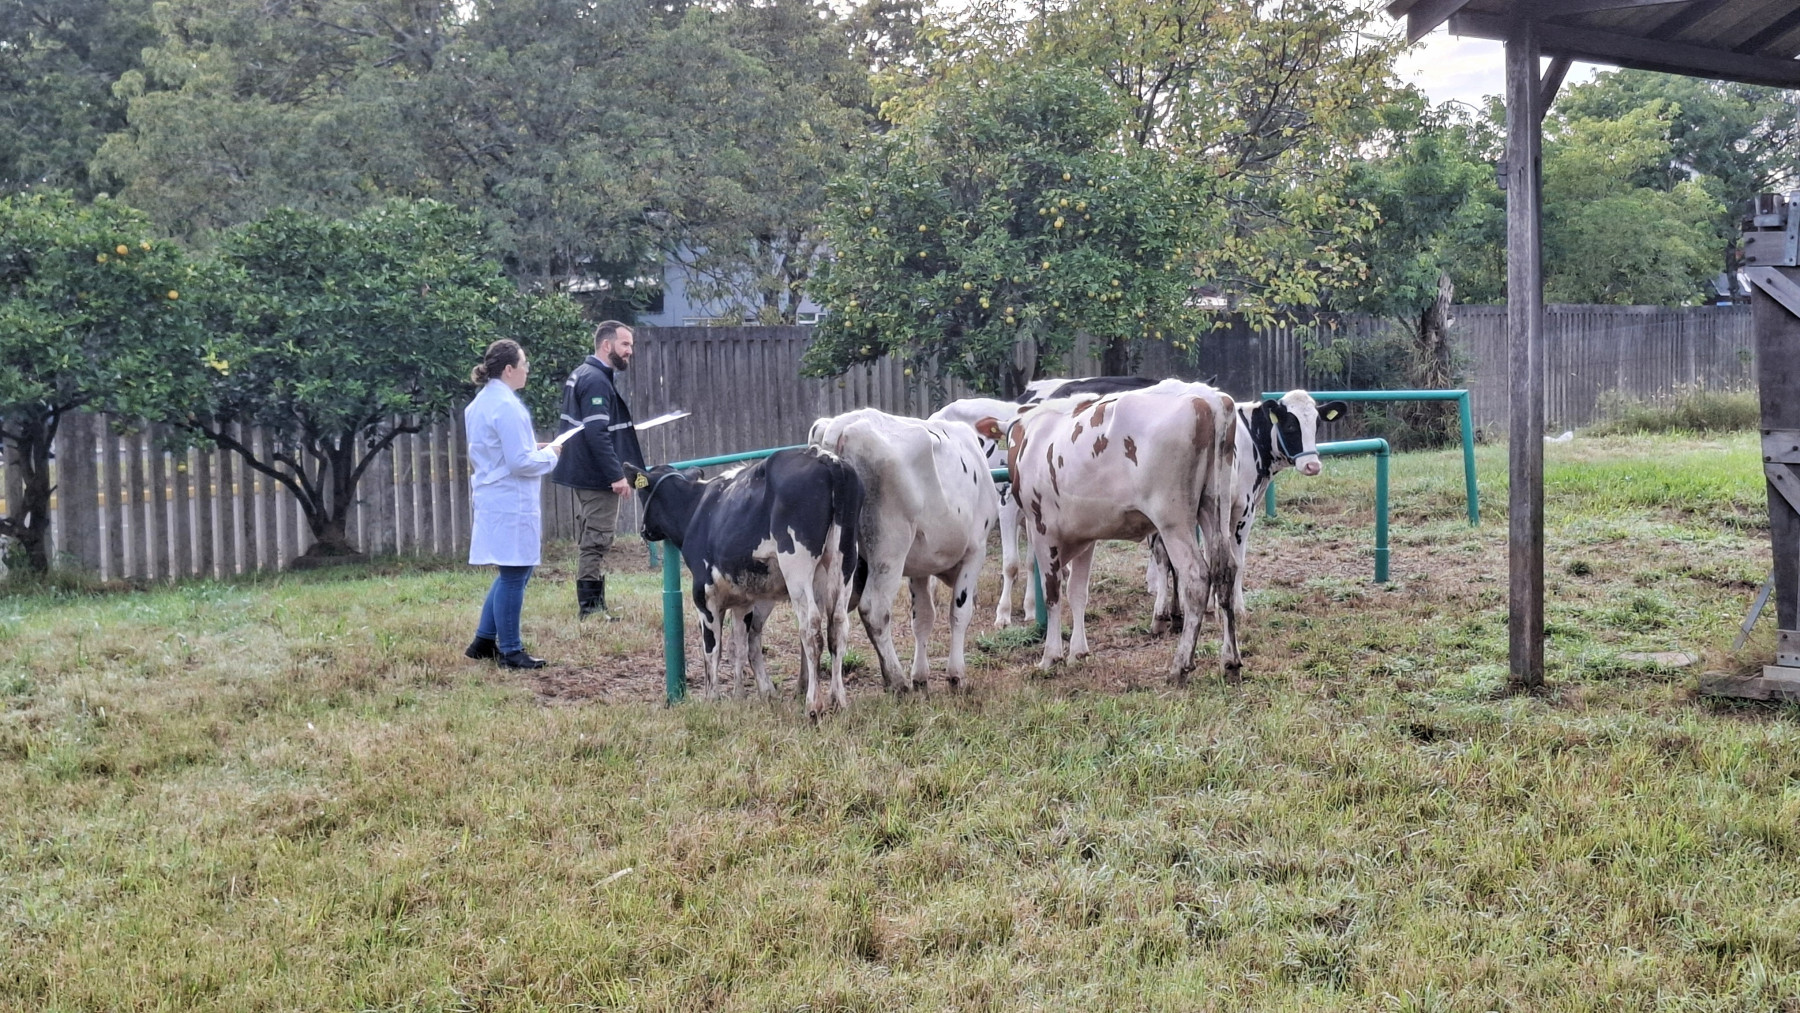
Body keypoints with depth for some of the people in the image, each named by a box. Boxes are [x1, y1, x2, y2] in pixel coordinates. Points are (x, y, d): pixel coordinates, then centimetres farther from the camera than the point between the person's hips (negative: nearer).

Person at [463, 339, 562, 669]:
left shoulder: (480, 403, 12)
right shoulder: (507, 407, -18)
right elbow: (520, 462, -20)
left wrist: (533, 449, 15)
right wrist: (550, 455, -4)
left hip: (492, 500, 10)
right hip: (511, 503, -10)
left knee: (513, 573, 19)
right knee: (514, 574, -1)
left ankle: (483, 641, 22)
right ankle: (510, 651, 7)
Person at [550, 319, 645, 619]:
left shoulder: (581, 375, 14)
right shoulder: (597, 381, -18)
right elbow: (596, 433, -25)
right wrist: (616, 475, -25)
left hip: (584, 472, 11)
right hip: (597, 475, -11)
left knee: (593, 544, 14)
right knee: (596, 542, -7)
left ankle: (595, 608, 20)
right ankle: (591, 611, -5)